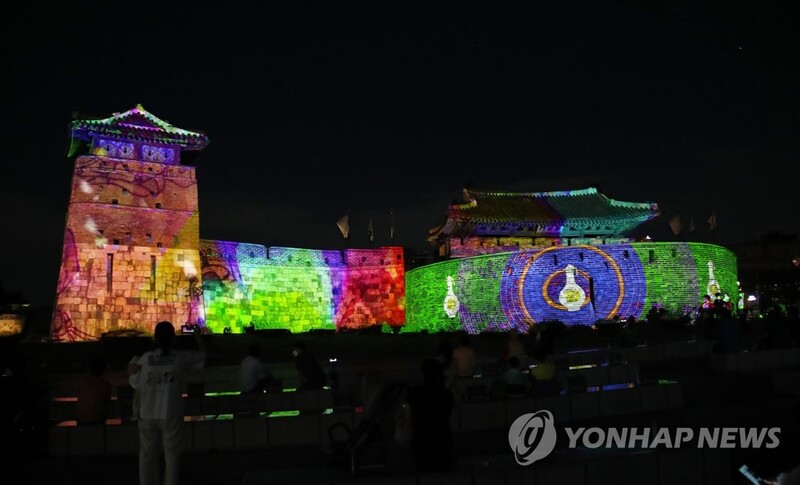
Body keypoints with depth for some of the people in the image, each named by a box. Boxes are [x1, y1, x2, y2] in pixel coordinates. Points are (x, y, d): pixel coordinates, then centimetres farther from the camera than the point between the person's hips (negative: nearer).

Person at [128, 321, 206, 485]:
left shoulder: (145, 358, -6)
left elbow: (135, 383, 3)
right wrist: (198, 337, 23)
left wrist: (130, 372, 16)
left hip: (148, 416, 1)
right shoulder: (181, 357, -7)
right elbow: (202, 355, 11)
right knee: (171, 455, 11)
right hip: (171, 415, -1)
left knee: (148, 455, 14)